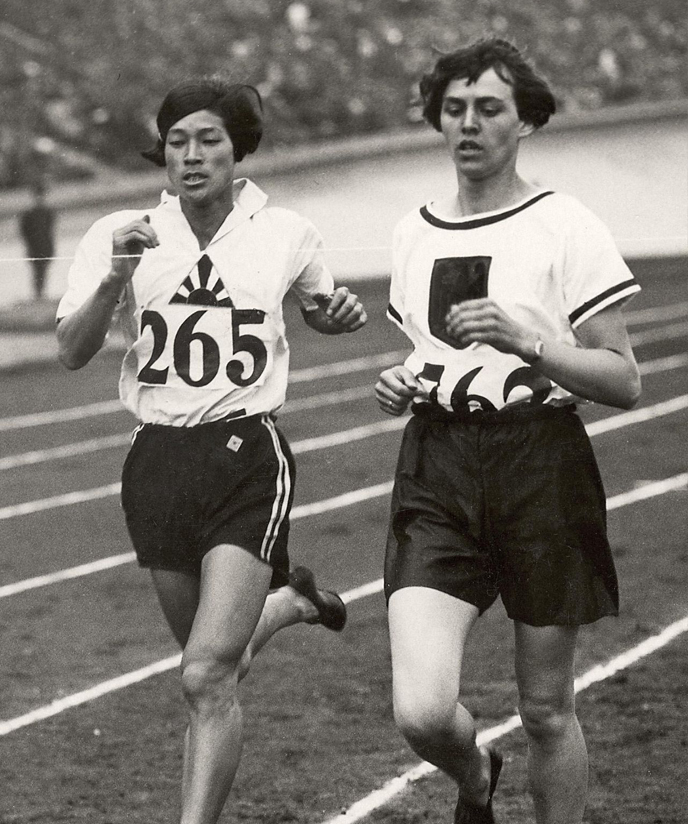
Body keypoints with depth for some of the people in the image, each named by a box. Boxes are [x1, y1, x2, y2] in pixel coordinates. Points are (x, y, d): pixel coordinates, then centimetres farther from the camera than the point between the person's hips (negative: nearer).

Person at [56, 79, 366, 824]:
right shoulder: (122, 235, -2)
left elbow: (317, 310, 21)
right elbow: (72, 351, -11)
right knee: (213, 662, 18)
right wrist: (117, 277, -27)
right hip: (159, 462, 3)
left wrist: (341, 313, -1)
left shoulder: (286, 234, 0)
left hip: (248, 460, -3)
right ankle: (287, 602, 51)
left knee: (206, 676, -15)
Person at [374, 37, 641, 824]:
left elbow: (624, 380, -7)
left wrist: (527, 340, -20)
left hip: (541, 471, -3)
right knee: (422, 712, -11)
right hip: (436, 475, 3)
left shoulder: (565, 227, -4)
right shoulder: (415, 232, 12)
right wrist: (398, 384, 6)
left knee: (546, 710, 6)